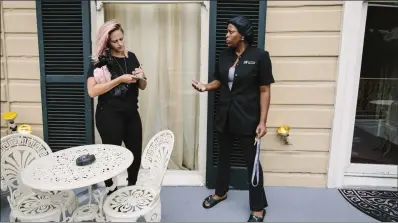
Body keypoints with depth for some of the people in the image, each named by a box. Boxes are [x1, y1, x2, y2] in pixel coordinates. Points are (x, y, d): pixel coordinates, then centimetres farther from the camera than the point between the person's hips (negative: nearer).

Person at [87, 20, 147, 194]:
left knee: (136, 154, 9)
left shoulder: (131, 57, 7)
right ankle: (111, 193, 28)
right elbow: (92, 91, -19)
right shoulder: (99, 61, -7)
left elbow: (142, 87, 14)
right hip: (109, 116, -5)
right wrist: (120, 79, -22)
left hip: (131, 114, 5)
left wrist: (141, 77, -8)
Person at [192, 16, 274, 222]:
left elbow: (264, 91, -11)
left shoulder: (259, 56, -12)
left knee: (251, 161, 4)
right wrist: (206, 87, -7)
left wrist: (262, 121, -15)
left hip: (247, 118, -5)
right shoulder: (224, 55, 4)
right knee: (223, 155, 19)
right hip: (224, 115, 6)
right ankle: (220, 193, 41)